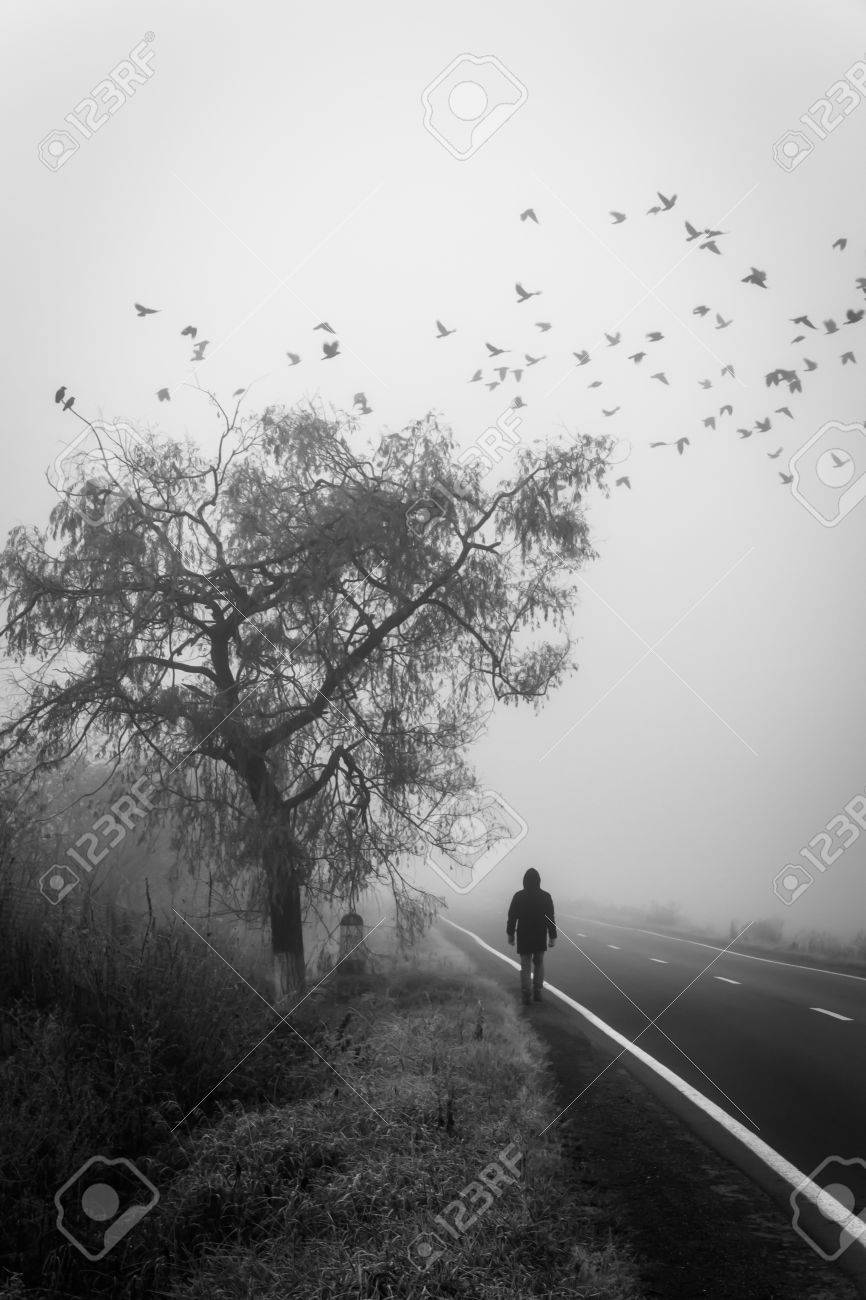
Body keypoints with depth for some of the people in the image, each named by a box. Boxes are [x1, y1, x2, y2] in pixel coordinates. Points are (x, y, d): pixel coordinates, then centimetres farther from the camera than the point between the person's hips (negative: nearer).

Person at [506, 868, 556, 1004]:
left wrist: (510, 934, 8)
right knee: (539, 964, 18)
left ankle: (525, 994, 5)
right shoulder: (545, 897, -8)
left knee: (525, 966, 9)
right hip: (541, 937, 1)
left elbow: (512, 917, -4)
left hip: (523, 937, -1)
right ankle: (537, 993, 17)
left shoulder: (518, 896, -9)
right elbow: (550, 919, -7)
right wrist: (552, 937, 1)